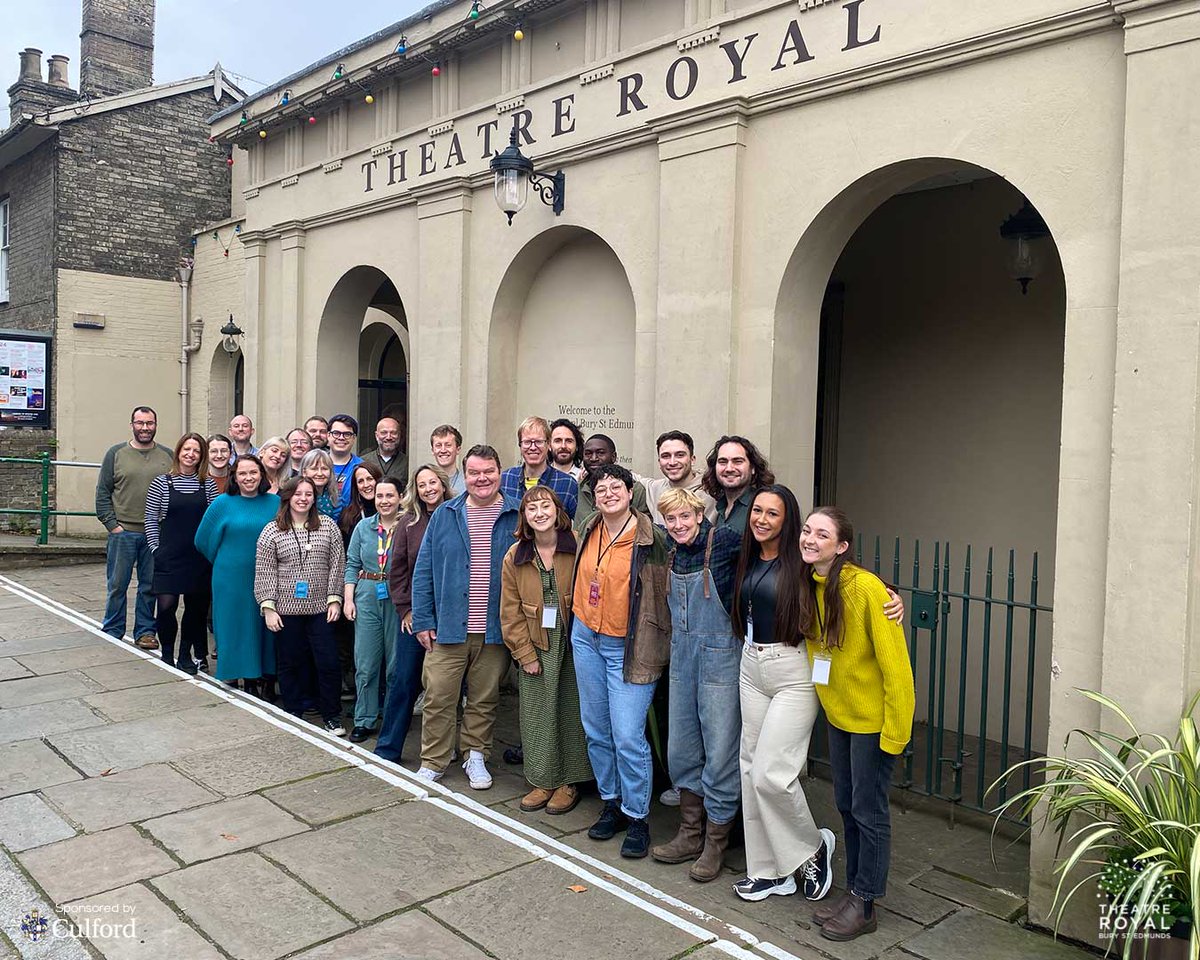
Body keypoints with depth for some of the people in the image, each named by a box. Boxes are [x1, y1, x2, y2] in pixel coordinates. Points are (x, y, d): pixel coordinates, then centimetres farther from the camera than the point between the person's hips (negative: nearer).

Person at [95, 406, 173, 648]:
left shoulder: (168, 456, 6)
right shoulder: (116, 453, 3)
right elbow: (103, 492, 3)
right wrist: (111, 524, -6)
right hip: (123, 531, -1)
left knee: (150, 586, 8)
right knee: (117, 585, 6)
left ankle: (145, 631, 19)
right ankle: (112, 633, 18)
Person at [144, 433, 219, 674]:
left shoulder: (208, 485, 5)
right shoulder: (161, 483, 0)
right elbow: (151, 520, 2)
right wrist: (156, 549, -3)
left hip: (200, 557, 2)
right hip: (169, 557, -2)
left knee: (196, 607, 8)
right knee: (166, 606, -7)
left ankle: (186, 656, 23)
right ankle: (167, 654, 13)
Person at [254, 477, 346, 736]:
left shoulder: (328, 526, 2)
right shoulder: (271, 531, 0)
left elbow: (337, 565, 3)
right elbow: (264, 573, -1)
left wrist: (334, 599, -2)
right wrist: (268, 607, -6)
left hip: (320, 608, 0)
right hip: (287, 609, 0)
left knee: (328, 663, 1)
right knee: (289, 664, 10)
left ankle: (332, 717, 14)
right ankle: (293, 715, 25)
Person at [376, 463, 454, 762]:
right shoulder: (410, 521, 3)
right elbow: (397, 569, 5)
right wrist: (405, 609, -1)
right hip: (414, 614, 1)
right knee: (403, 679, 5)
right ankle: (388, 747, 16)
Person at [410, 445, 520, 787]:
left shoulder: (519, 516, 1)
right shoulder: (444, 515, 4)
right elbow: (424, 570, 5)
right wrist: (422, 620, 0)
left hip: (496, 629, 0)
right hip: (448, 627, 0)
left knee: (485, 699, 12)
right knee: (438, 697, 3)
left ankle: (475, 756, 30)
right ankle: (432, 763, 19)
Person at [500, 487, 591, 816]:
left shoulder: (577, 547, -9)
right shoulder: (515, 557, 0)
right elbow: (510, 612, 3)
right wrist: (525, 654, -2)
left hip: (573, 643, -2)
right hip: (536, 648, 2)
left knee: (572, 710, 6)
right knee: (537, 713, 7)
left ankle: (568, 781, 21)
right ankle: (542, 780, 22)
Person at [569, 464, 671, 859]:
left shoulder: (652, 540, -15)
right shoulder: (589, 531, 4)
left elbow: (666, 594, -12)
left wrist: (652, 650, -14)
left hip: (627, 647, -6)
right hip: (586, 637, 7)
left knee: (628, 737, -7)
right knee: (597, 732, 15)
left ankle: (637, 817, 12)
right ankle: (611, 803, 31)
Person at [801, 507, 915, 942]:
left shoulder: (867, 588, -25)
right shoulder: (808, 585, -3)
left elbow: (895, 664, -22)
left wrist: (895, 731, -20)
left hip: (873, 717, -7)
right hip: (837, 713, 7)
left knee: (868, 811, 5)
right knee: (846, 805, 17)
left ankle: (864, 906, 20)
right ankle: (854, 888, 33)